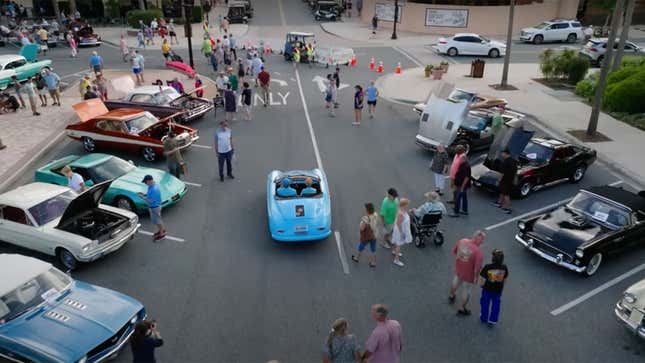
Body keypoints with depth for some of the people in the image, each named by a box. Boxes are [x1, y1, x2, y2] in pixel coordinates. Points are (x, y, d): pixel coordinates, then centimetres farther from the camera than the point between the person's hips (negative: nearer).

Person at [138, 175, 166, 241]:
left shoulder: (154, 189, -34)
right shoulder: (153, 185, -3)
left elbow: (151, 201, -29)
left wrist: (142, 197, -22)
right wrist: (144, 194, 1)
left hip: (154, 207, -10)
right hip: (153, 206, 10)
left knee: (157, 221, 8)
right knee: (158, 220, 26)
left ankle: (161, 234, 25)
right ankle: (162, 230, 45)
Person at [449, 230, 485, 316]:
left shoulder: (462, 241, -17)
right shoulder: (478, 252, -35)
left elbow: (454, 251, 0)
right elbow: (477, 268, -29)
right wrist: (476, 277, -10)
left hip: (458, 269, 6)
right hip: (468, 275, -6)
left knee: (456, 282, 36)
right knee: (466, 292, 20)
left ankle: (451, 296, 63)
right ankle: (461, 309, 40)